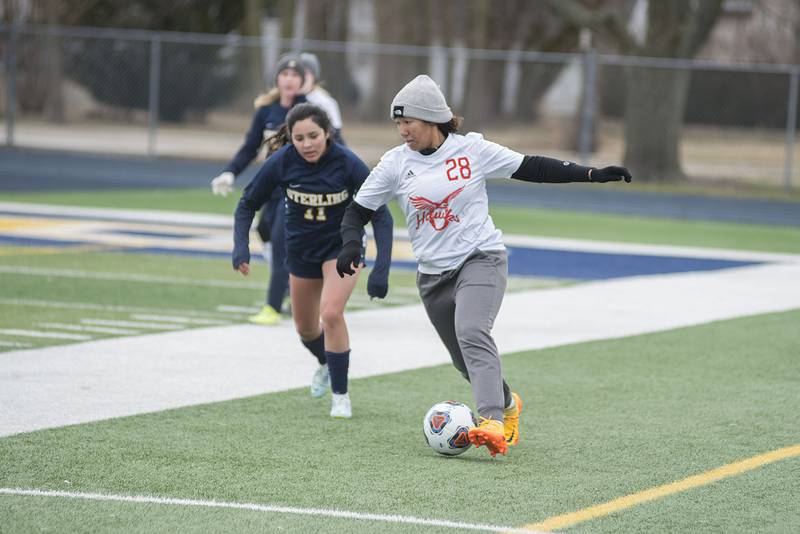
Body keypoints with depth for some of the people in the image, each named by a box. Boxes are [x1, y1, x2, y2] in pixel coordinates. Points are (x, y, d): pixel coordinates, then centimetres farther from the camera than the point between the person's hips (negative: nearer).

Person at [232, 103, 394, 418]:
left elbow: (380, 215, -23)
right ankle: (325, 364, 52)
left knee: (331, 313, -24)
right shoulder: (282, 162, -22)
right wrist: (241, 246, -24)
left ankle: (340, 395, -7)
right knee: (305, 327, 16)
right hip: (302, 248, 3)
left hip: (343, 245, -3)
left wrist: (381, 270, -32)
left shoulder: (348, 164, -27)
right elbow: (248, 203, -8)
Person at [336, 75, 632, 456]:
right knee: (465, 361, 12)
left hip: (481, 258, -4)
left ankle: (492, 422, -39)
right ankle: (507, 403, 42)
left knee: (471, 332, -29)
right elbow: (358, 210, 5)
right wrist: (350, 245, -16)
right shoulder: (396, 163, -1)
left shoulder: (472, 150, -6)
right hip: (433, 274, 4)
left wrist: (591, 174, -3)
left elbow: (531, 168, 1)